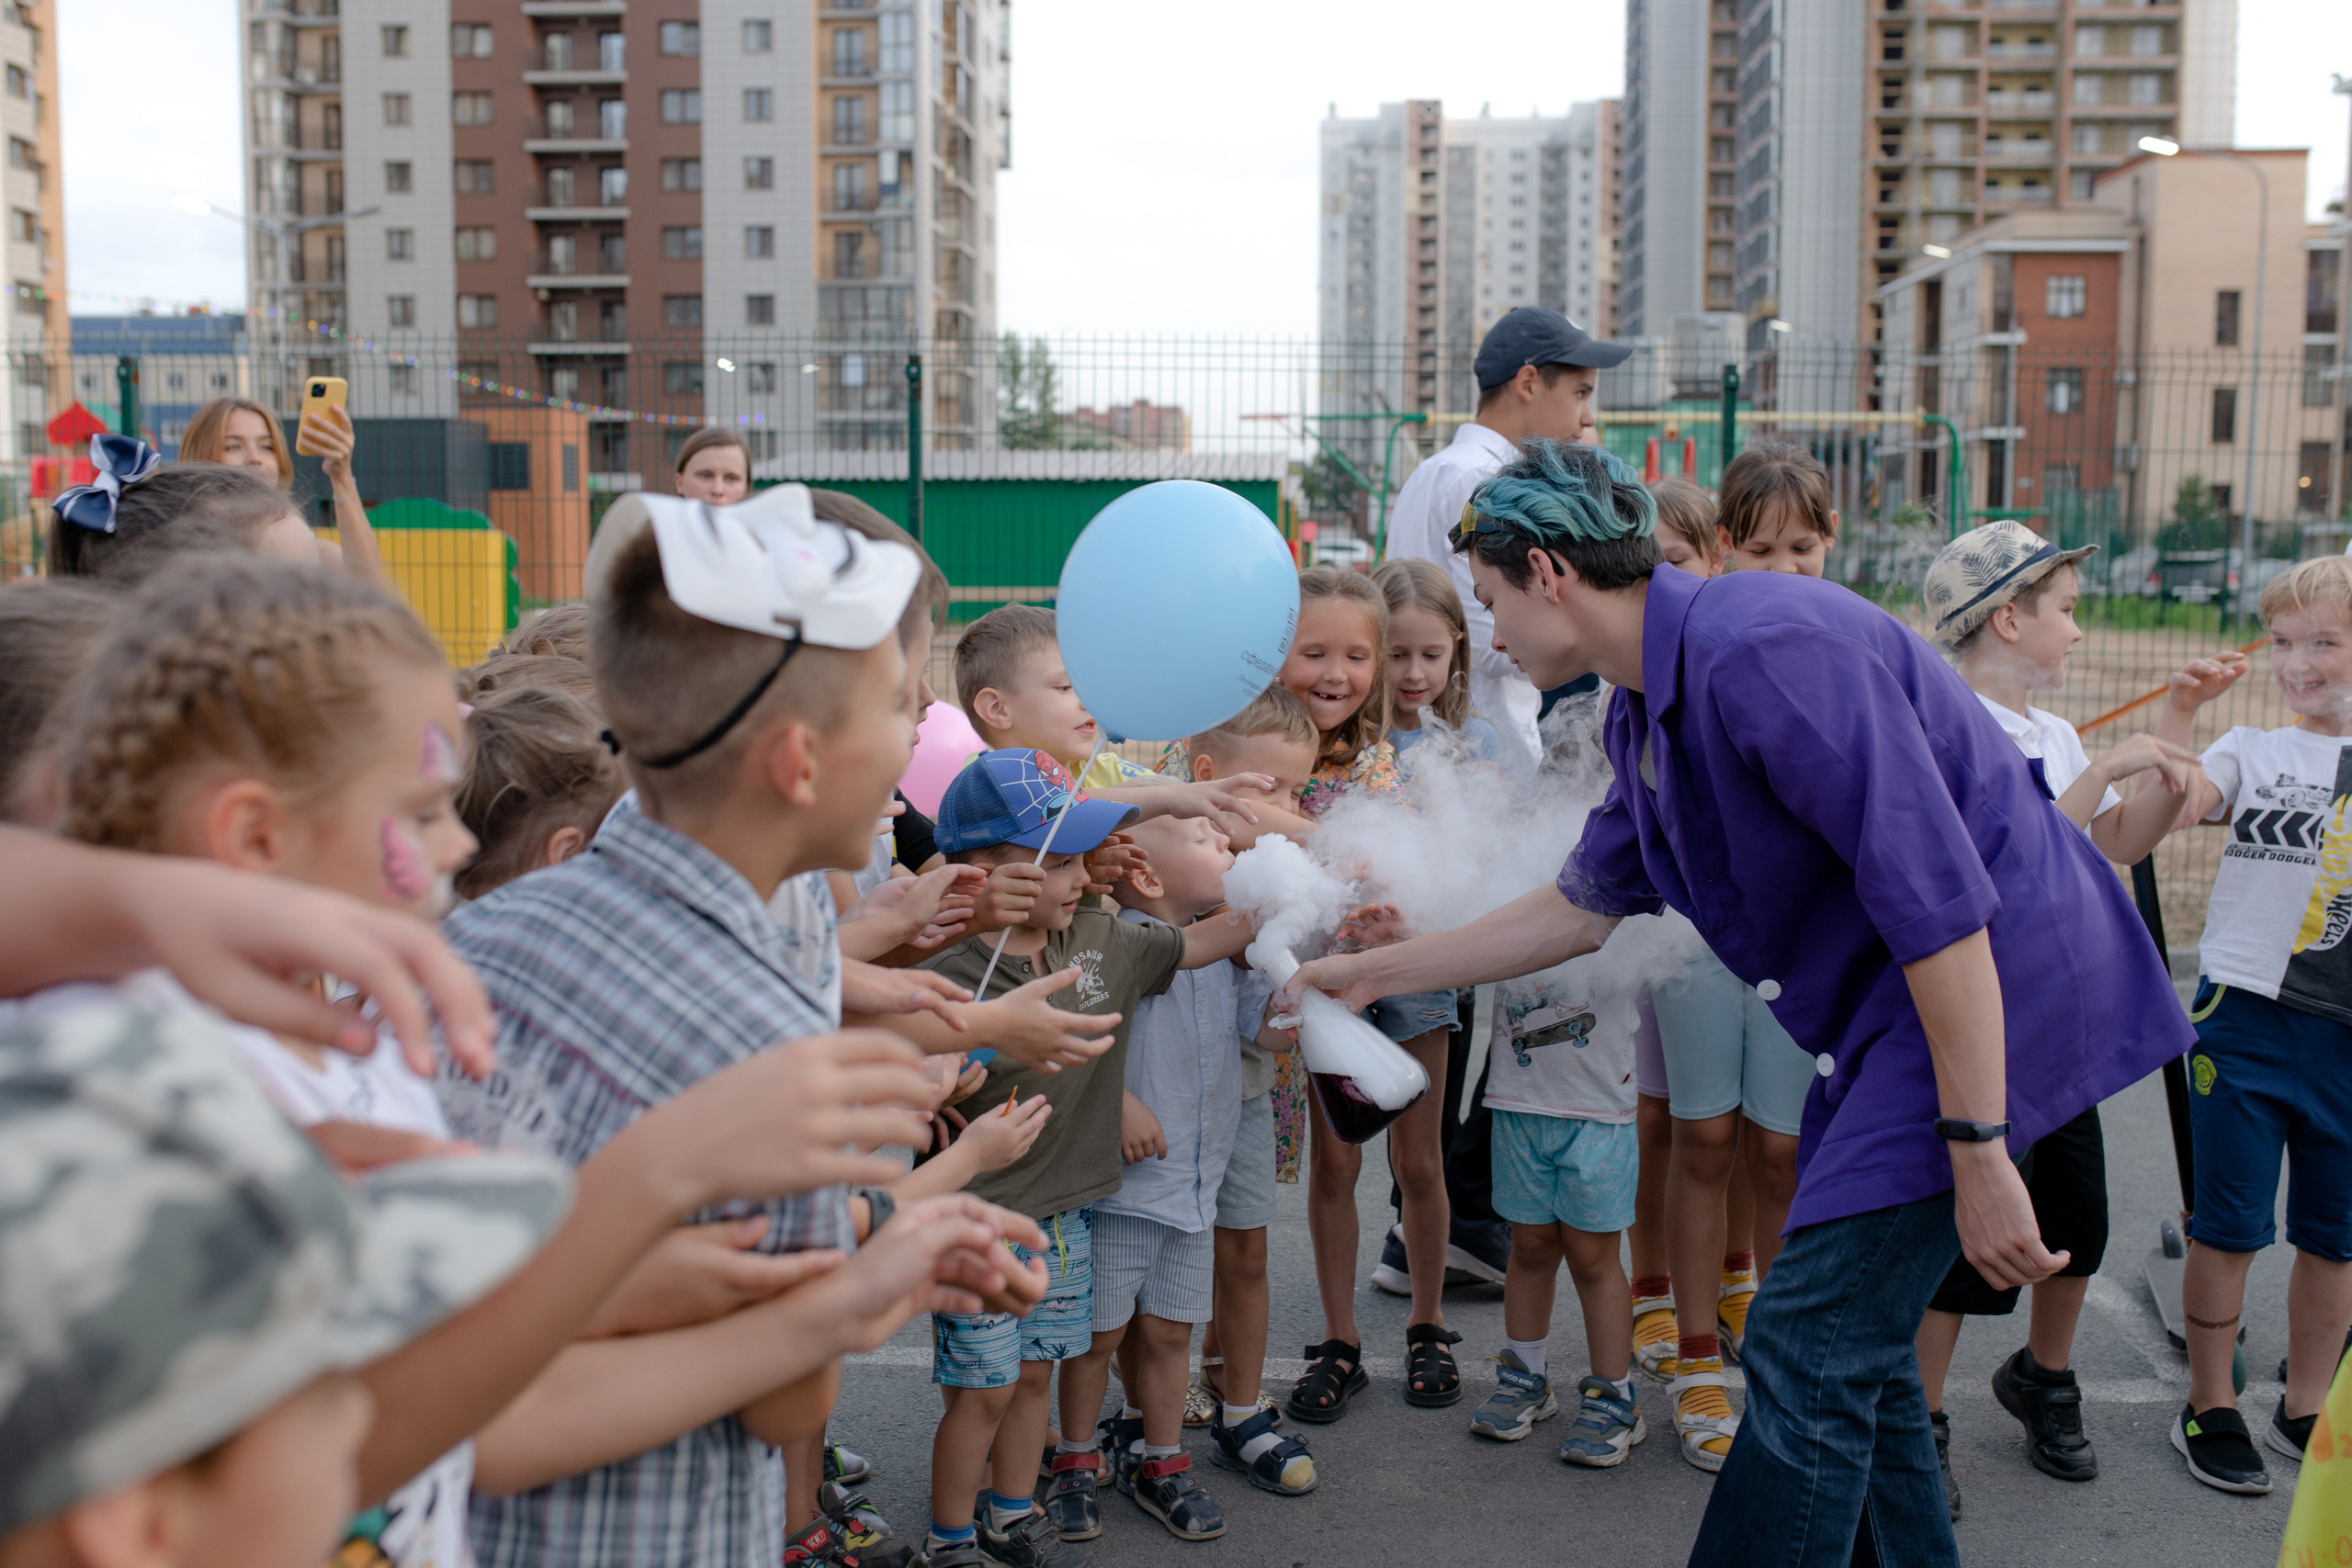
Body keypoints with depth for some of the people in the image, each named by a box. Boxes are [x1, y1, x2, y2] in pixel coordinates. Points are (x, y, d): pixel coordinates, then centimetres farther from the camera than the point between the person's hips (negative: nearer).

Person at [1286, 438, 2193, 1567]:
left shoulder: (1764, 648, -23)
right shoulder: (1644, 713, 8)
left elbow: (1937, 898, -25)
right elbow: (1579, 910, 20)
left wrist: (1977, 1154, -23)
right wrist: (1375, 970, 23)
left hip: (1990, 988, -10)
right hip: (1878, 1012, 10)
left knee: (1807, 1349, -8)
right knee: (1854, 1345, 16)